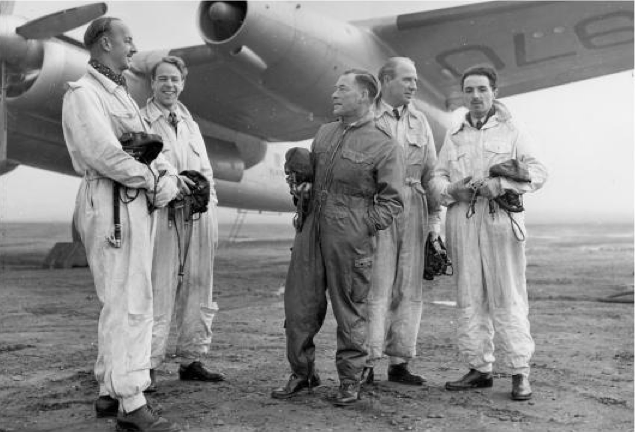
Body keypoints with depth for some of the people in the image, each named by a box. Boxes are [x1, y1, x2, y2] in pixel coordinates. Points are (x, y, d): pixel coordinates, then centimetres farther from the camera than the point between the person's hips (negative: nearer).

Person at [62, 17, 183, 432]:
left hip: (137, 204, 10)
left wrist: (169, 174, -3)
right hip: (112, 206, -10)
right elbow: (105, 154, -20)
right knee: (130, 304, -10)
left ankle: (109, 392, 23)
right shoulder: (83, 93, -8)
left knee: (121, 303, 13)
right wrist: (153, 180, -9)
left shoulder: (121, 93, 22)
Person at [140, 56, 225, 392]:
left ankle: (191, 360, 19)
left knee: (198, 289, 9)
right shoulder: (140, 122, 2)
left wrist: (212, 217, 11)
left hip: (199, 213, 6)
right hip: (162, 213, -6)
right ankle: (149, 366, -1)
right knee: (158, 291, -8)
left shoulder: (190, 124, 22)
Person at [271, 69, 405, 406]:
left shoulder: (384, 146, -3)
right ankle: (302, 372, 22)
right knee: (298, 303, 6)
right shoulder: (324, 133, 17)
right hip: (310, 229, 6)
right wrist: (300, 188, 9)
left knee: (349, 308, 3)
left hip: (350, 237, -6)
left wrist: (364, 226, -13)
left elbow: (391, 200, -4)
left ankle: (350, 381, 17)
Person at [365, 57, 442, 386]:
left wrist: (434, 219, 9)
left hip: (413, 209, 5)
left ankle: (399, 363, 15)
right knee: (376, 288, -6)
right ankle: (367, 363, 3)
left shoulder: (419, 121, 15)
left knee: (409, 290, 6)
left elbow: (430, 172, 15)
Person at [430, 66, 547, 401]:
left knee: (508, 298, -5)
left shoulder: (511, 131, 10)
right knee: (469, 298, 4)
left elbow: (537, 172, 1)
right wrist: (452, 190, -6)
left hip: (501, 221, -3)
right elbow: (437, 176, 17)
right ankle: (479, 369, 13)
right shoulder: (453, 136, 20)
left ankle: (520, 372, 1)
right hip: (462, 222, 4)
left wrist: (501, 184, -15)